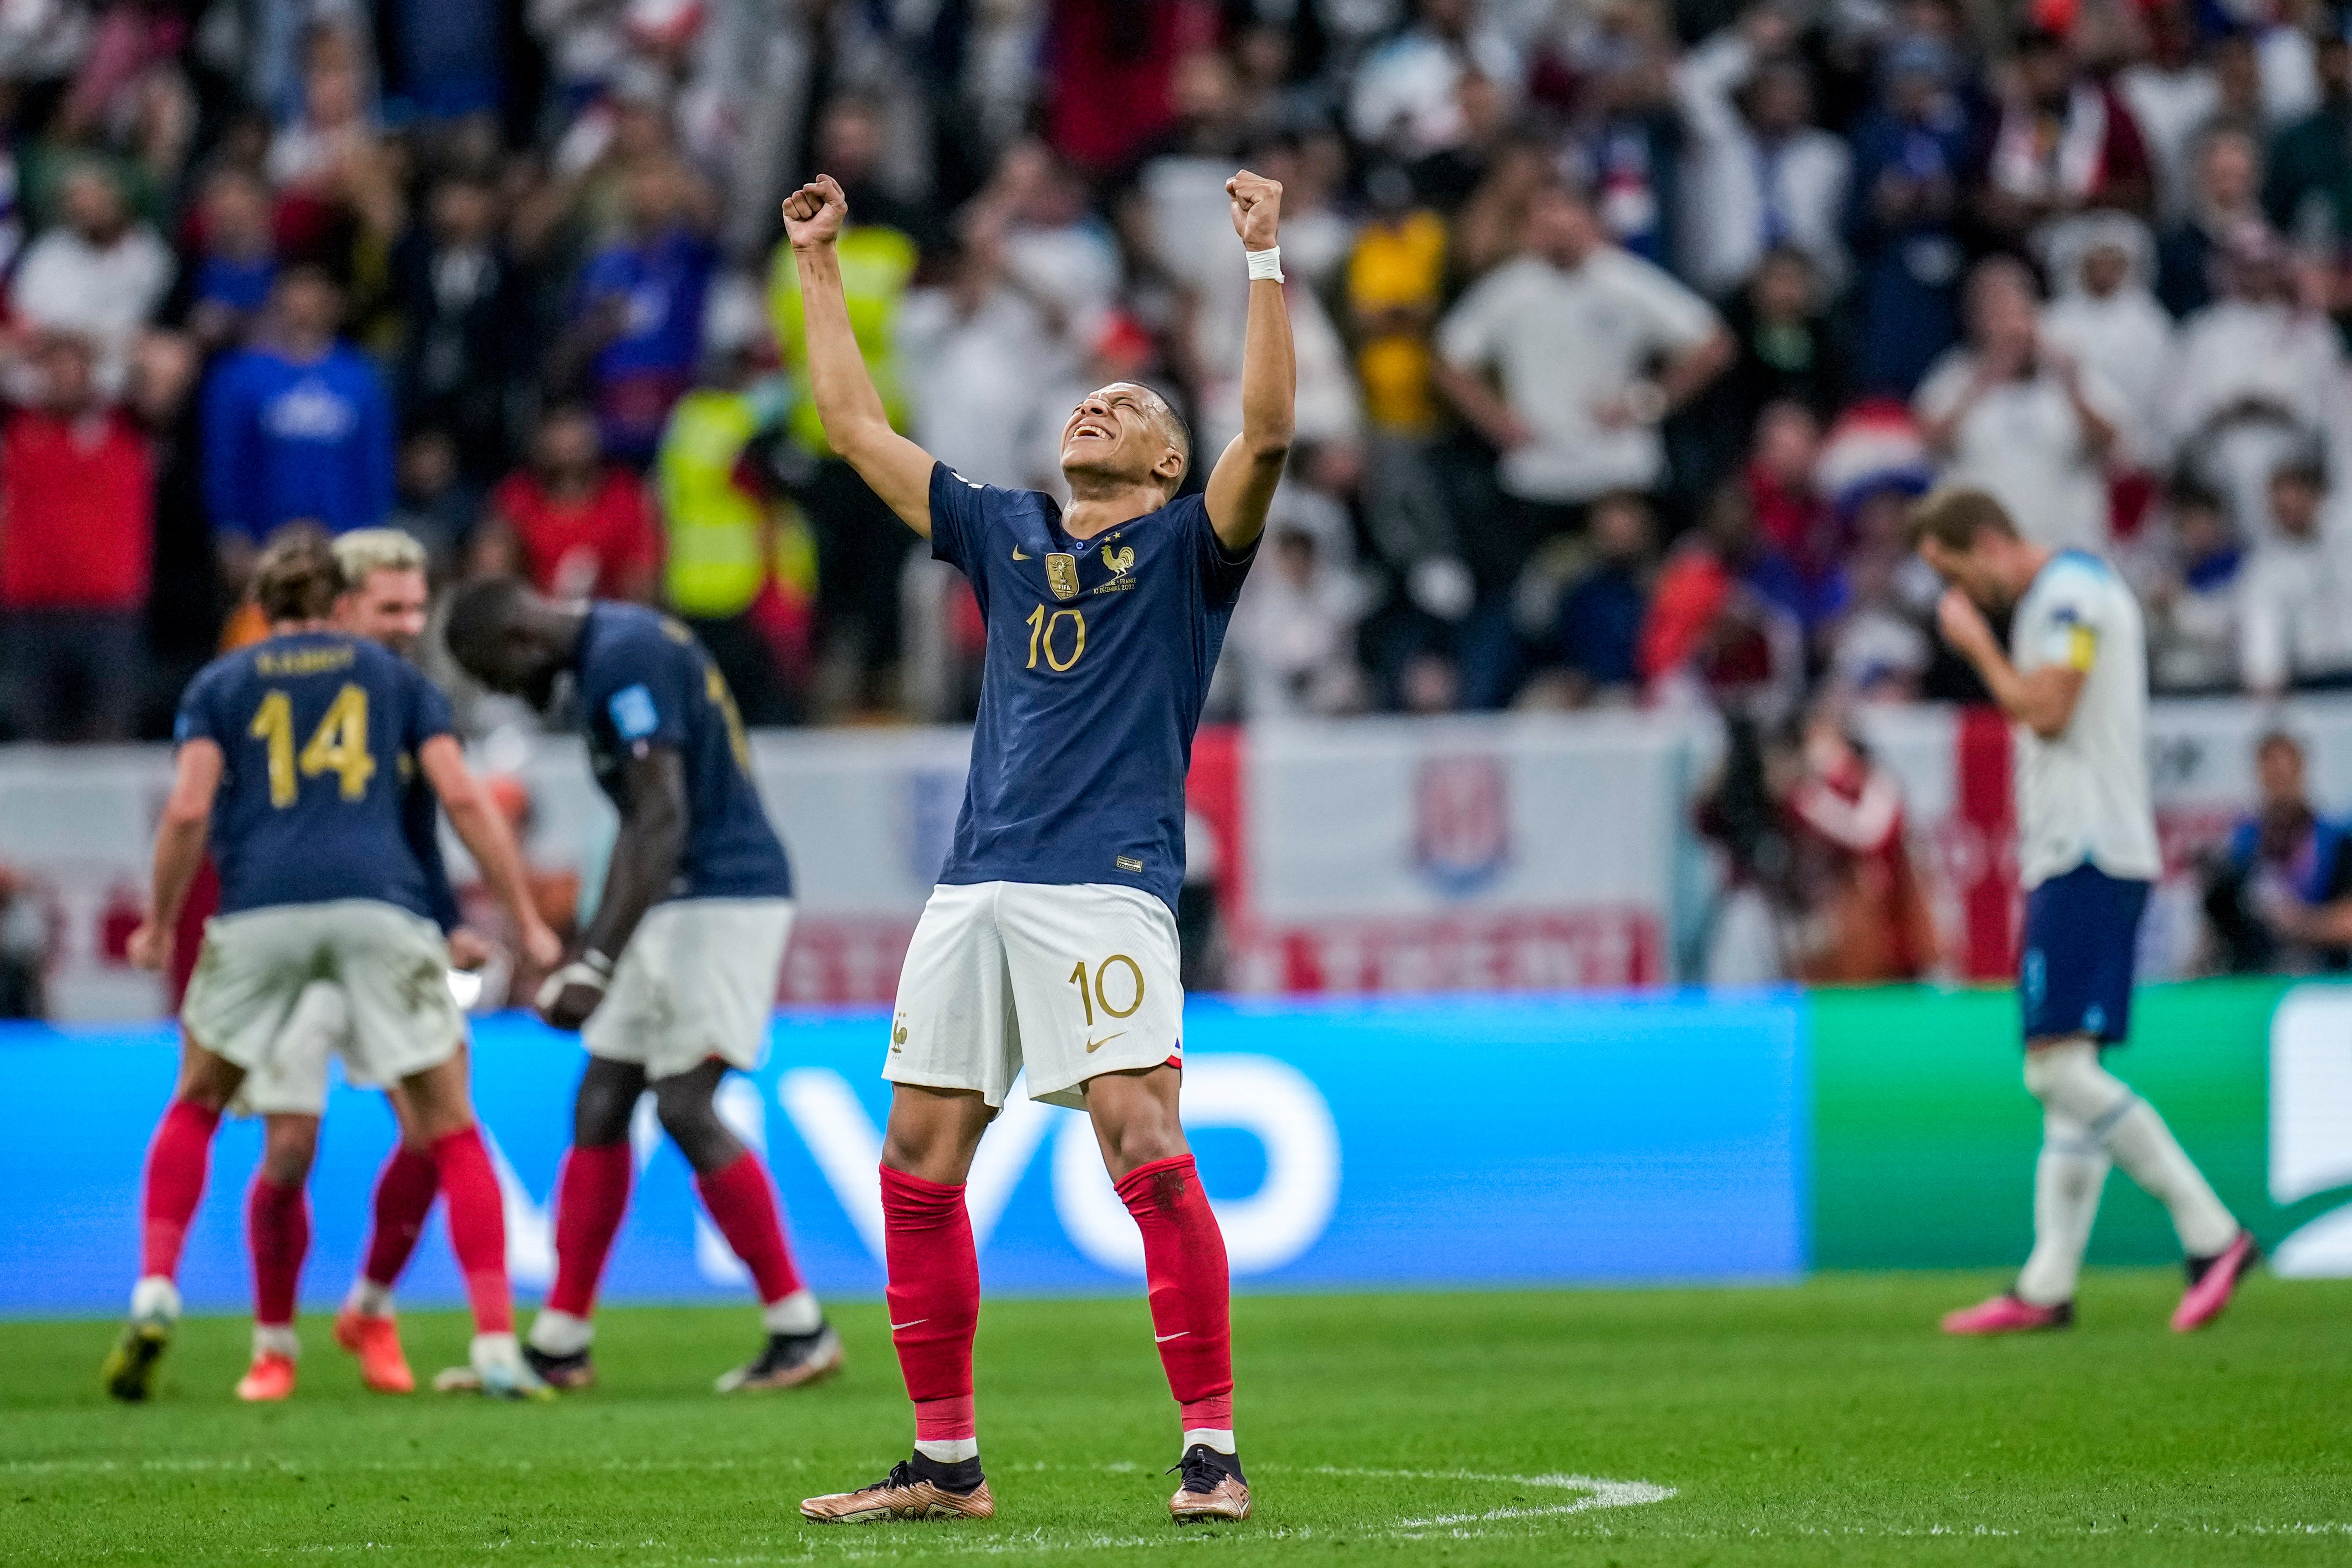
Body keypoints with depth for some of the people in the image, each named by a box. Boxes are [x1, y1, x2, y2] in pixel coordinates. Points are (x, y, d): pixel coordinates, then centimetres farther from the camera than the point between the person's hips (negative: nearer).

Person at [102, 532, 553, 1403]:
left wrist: (160, 924, 18)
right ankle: (497, 1348, -3)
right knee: (451, 1132, 7)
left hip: (260, 911, 0)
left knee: (194, 1108, 22)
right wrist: (526, 922, 12)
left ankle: (155, 1298, 6)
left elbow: (188, 812, 5)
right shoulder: (394, 676, 19)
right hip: (382, 906, 0)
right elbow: (462, 798, 9)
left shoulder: (218, 685, 18)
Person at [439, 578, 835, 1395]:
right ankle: (558, 1345, 11)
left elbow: (663, 822, -23)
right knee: (601, 1105, 7)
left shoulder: (625, 658, -16)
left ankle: (801, 1330, -7)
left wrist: (597, 965, -26)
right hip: (679, 902, 10)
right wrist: (586, 949, 29)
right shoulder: (613, 647, 16)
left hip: (721, 898, -10)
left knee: (685, 1106, -14)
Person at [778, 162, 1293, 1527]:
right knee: (918, 1163, 3)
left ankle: (1214, 1451, -13)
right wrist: (821, 265, 29)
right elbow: (858, 427, 27)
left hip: (1107, 887, -6)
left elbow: (1265, 433, -10)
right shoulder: (1005, 534, 22)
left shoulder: (1185, 548, 8)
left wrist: (1264, 261, -12)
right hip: (978, 888, 6)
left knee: (1146, 1150, -15)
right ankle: (946, 1464, 10)